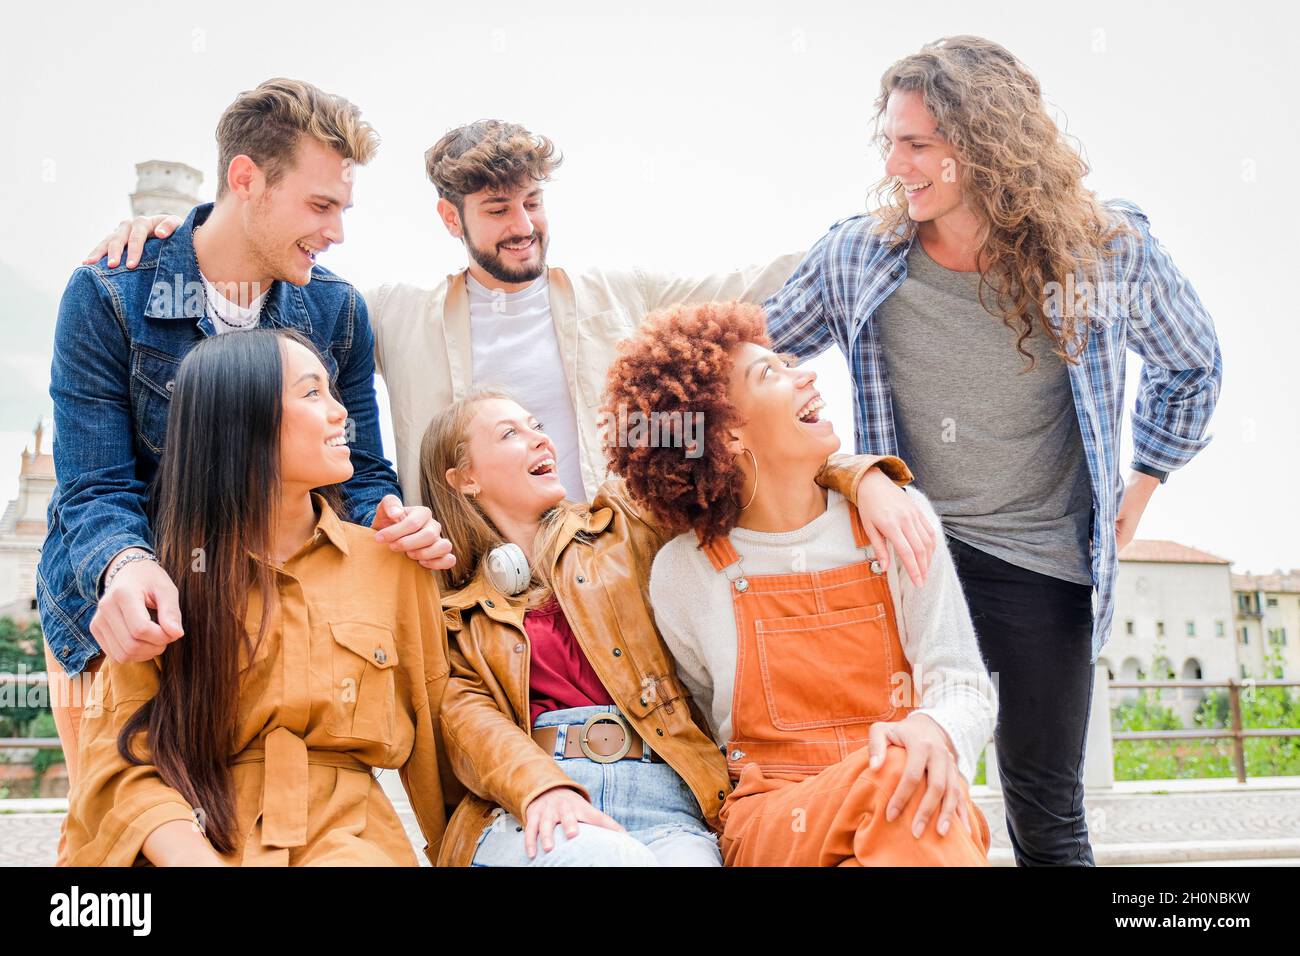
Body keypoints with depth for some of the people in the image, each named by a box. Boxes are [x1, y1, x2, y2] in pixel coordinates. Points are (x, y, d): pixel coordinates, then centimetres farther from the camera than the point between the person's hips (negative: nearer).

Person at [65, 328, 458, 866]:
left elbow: (432, 738, 16)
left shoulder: (393, 565, 8)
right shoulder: (164, 575, 5)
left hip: (344, 838, 0)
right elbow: (123, 759, -2)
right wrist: (196, 858, -19)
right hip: (195, 840, 0)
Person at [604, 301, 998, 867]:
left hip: (920, 819, 3)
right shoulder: (683, 571, -1)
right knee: (895, 775, -36)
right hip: (767, 822, -2)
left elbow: (965, 687, 0)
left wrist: (933, 729, -25)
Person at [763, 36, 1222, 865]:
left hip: (1045, 563, 0)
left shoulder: (1110, 250, -6)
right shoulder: (855, 255, -5)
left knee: (1046, 817, 9)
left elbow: (1192, 364, 13)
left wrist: (1140, 490, 11)